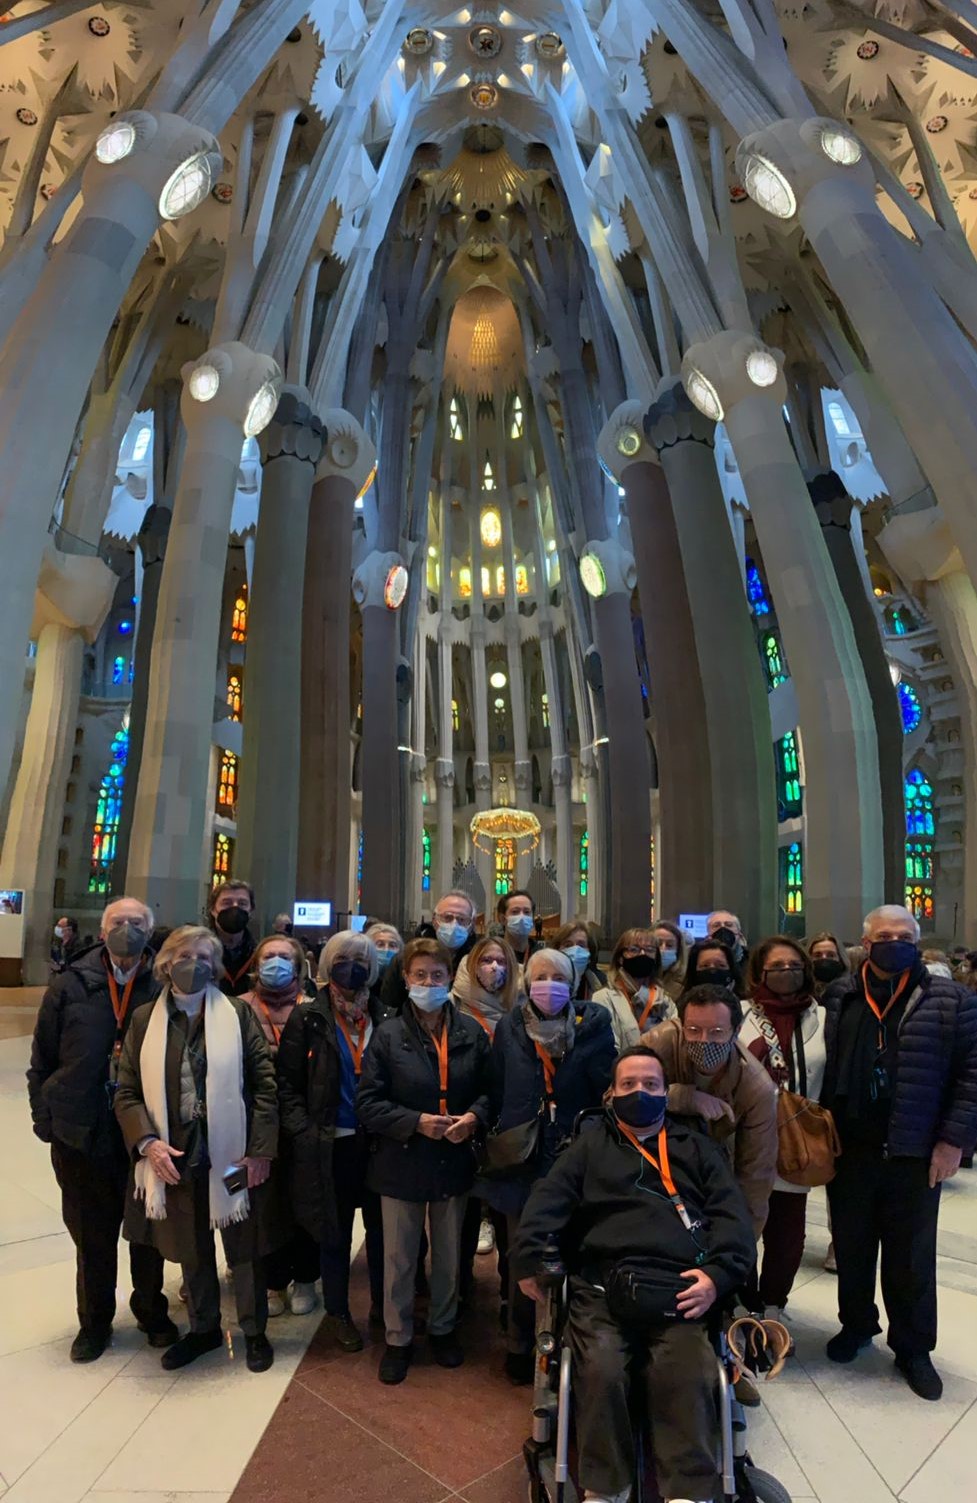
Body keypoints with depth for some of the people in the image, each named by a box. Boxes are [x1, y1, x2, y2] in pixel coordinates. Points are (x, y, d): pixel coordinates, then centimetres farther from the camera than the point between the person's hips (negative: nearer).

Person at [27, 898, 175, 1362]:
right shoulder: (70, 987, -3)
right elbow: (42, 1063, 3)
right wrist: (46, 1122, 0)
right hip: (82, 1135, 1)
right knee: (92, 1236, 17)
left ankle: (152, 1311, 40)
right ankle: (94, 1322, 40)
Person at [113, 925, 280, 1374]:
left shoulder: (238, 1013, -7)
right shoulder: (145, 1019, 0)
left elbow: (265, 1083, -7)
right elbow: (127, 1092, 2)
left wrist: (260, 1149, -10)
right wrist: (148, 1142, -12)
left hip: (232, 1154, -2)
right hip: (174, 1156, 2)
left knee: (243, 1248, 13)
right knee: (191, 1250, 20)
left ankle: (254, 1331, 36)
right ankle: (203, 1328, 44)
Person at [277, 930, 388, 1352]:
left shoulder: (385, 1018, 0)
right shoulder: (308, 1018, -4)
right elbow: (288, 1083, -3)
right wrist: (303, 1132, -11)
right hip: (331, 1144, -1)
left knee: (381, 1226, 13)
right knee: (335, 1232, 13)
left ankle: (382, 1304, 34)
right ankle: (337, 1312, 33)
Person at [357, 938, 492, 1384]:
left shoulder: (471, 1032, -7)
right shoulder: (388, 1034, -13)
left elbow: (489, 1089, 2)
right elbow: (367, 1102, -12)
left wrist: (474, 1116, -17)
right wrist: (415, 1122, -22)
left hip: (454, 1161, 2)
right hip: (401, 1163, -2)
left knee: (449, 1254, 21)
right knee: (398, 1258, 15)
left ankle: (442, 1327, 44)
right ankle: (398, 1338, 37)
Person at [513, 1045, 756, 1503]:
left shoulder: (696, 1148, 20)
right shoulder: (590, 1145, 18)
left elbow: (732, 1215, 11)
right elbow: (547, 1200, 8)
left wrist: (718, 1274, -6)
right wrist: (529, 1260, -8)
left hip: (680, 1290, 1)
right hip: (601, 1288, 0)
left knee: (687, 1378, -25)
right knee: (600, 1370, -23)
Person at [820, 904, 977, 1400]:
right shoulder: (839, 999, 0)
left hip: (916, 1154, -2)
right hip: (849, 1151, 2)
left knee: (911, 1256, 13)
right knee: (851, 1248, 18)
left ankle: (913, 1348, 34)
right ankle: (856, 1325, 39)